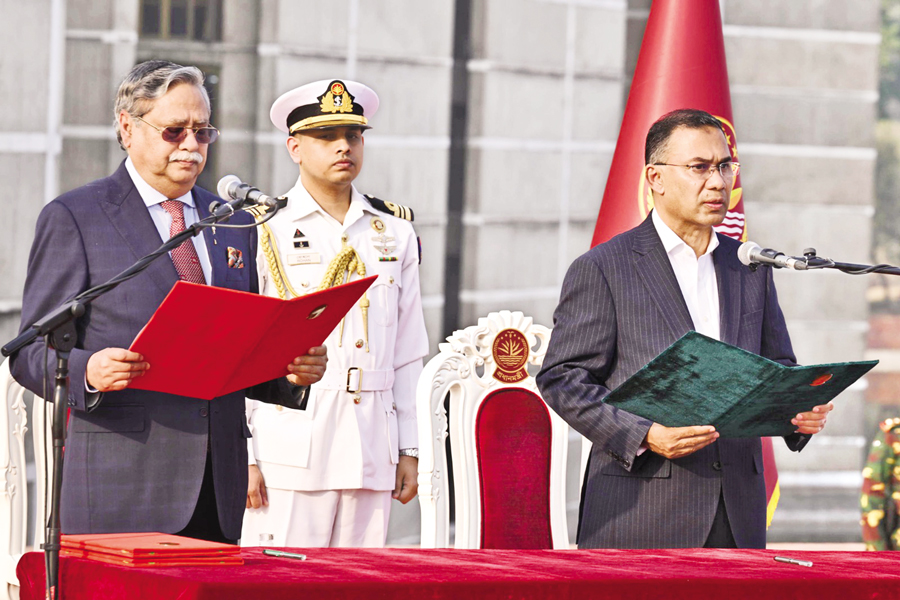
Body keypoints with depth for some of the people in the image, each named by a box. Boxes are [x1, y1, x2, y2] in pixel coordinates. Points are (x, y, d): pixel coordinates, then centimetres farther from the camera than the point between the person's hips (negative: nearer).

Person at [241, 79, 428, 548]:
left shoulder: (395, 232, 14)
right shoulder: (264, 231, 1)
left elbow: (407, 354, 16)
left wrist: (409, 449, 12)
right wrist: (243, 455, -6)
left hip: (372, 454, 4)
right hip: (290, 451, -4)